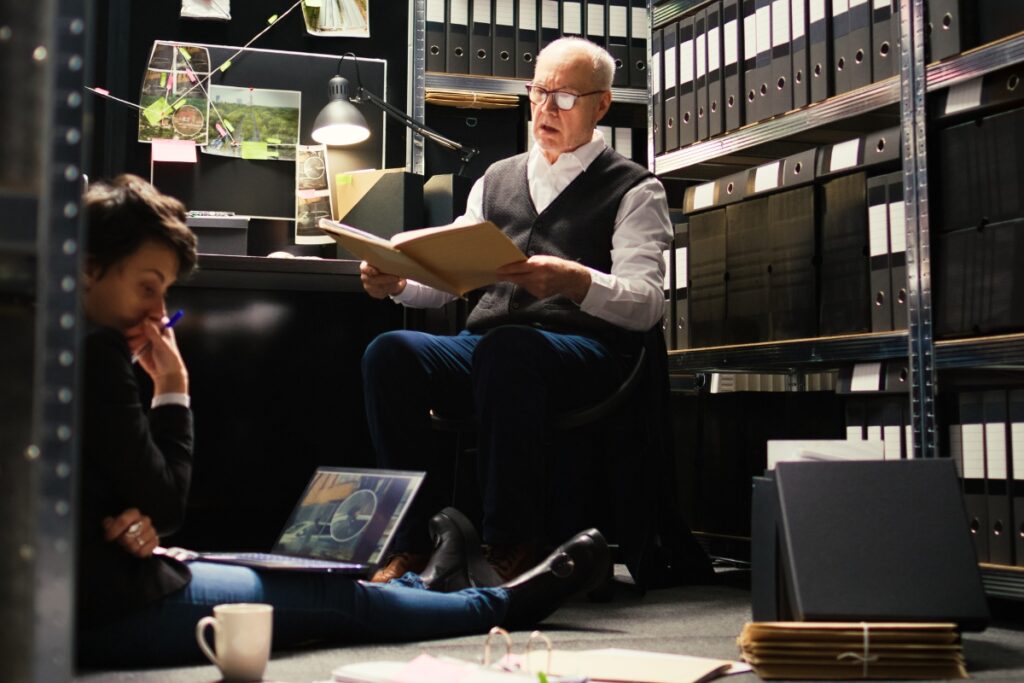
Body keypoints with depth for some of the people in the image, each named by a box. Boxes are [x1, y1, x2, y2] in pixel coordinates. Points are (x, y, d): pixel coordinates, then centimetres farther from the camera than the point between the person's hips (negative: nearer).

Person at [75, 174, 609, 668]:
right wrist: (171, 390, -9)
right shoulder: (97, 350, -20)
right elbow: (164, 505, -17)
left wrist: (131, 521, -7)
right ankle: (504, 603, 26)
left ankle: (428, 589, 47)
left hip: (84, 589, 8)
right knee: (334, 596, 7)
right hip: (113, 606, -8)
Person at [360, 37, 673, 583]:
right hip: (481, 346, 5)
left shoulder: (634, 190, 9)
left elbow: (645, 302, -7)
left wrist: (575, 282, -28)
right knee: (391, 351, -25)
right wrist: (398, 282, -3)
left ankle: (512, 543, -26)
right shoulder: (496, 180, 25)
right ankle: (416, 542, -20)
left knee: (504, 351, -38)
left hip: (583, 350, -4)